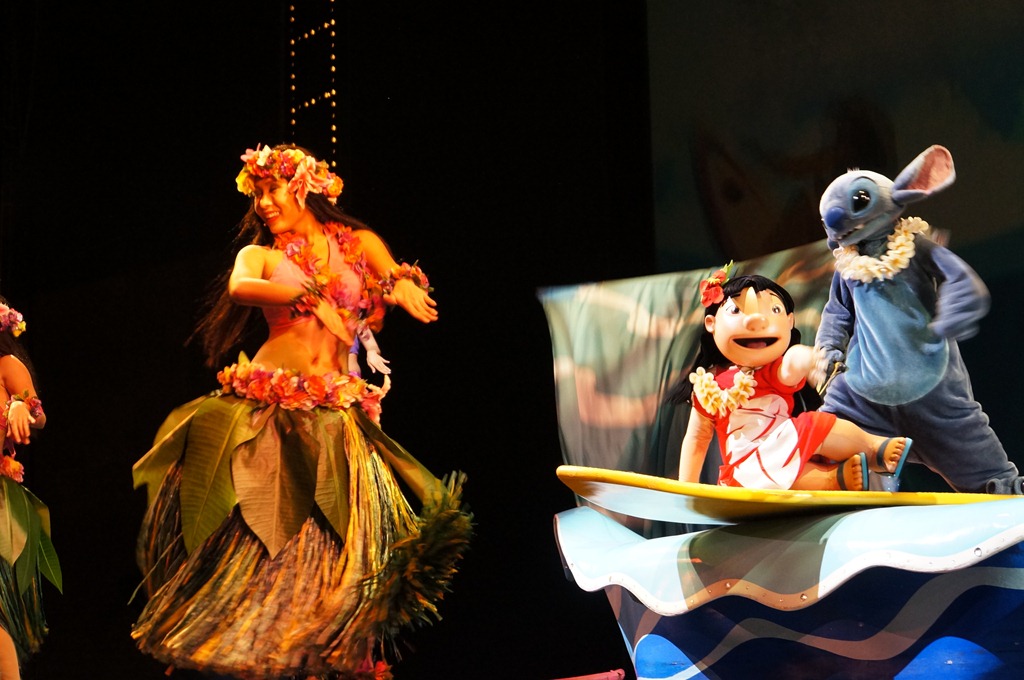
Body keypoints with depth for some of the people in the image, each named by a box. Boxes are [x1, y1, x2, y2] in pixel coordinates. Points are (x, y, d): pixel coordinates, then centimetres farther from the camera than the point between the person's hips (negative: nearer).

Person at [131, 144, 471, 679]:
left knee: (329, 543, -8)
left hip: (337, 413, 0)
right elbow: (239, 289, -9)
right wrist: (311, 298, -23)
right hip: (265, 407, 0)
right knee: (252, 531, -9)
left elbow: (395, 275, -5)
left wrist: (402, 283, -30)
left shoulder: (358, 243, 15)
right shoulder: (259, 255, 14)